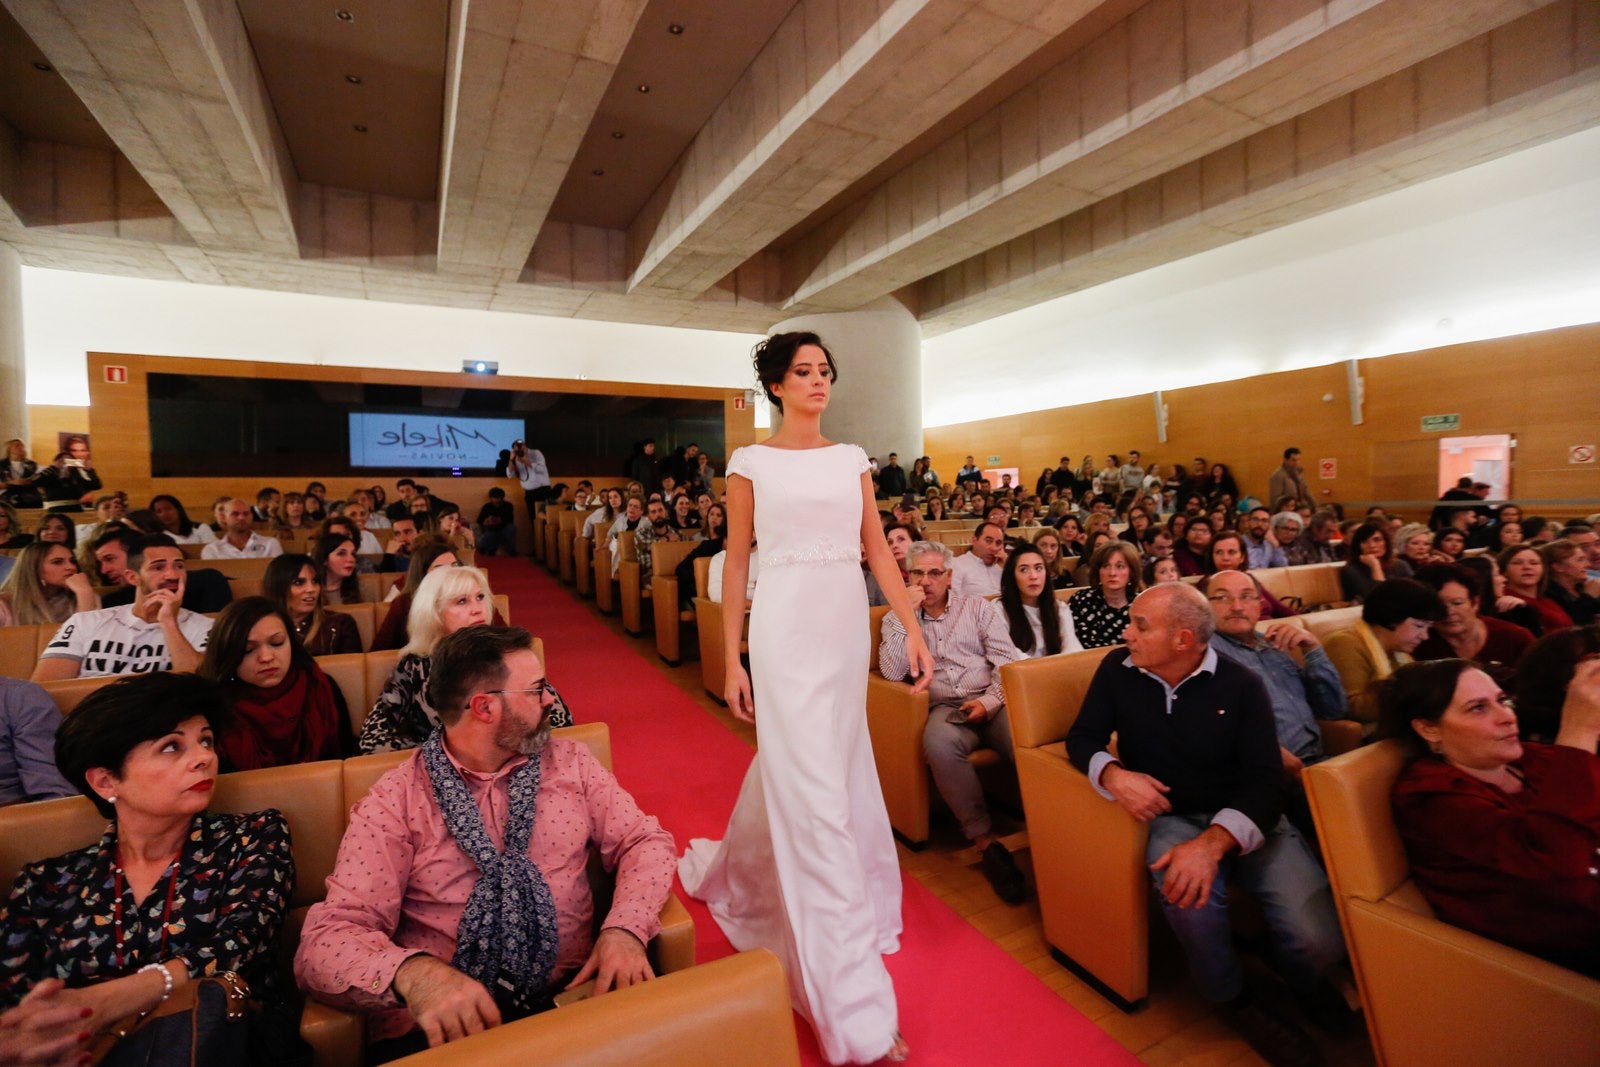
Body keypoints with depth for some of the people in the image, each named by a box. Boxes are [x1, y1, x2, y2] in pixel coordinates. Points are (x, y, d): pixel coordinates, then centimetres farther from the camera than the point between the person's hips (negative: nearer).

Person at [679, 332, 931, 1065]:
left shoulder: (852, 459, 10)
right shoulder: (751, 463, -1)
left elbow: (878, 549, 8)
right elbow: (735, 564, -1)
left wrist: (913, 628, 0)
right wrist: (731, 661, -4)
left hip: (849, 624, 5)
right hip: (787, 627, -5)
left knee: (817, 769, 18)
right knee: (814, 789, -4)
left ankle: (741, 873, 49)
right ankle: (855, 1005, 7)